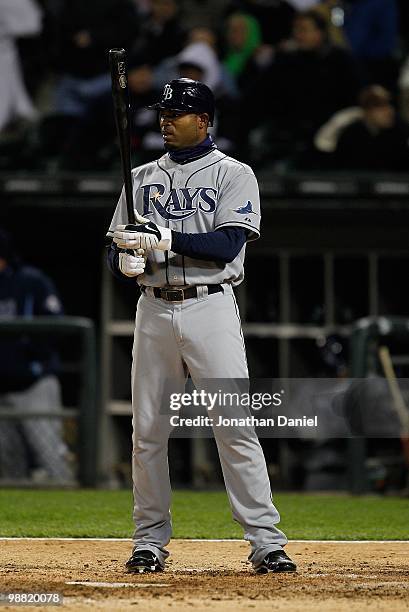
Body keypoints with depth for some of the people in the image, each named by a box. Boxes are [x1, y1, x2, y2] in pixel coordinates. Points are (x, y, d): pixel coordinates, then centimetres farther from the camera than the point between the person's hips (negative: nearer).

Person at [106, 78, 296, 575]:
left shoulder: (233, 175, 2)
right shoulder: (143, 178, 15)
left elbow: (227, 245, -11)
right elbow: (116, 254, 13)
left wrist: (166, 239, -20)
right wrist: (125, 258, -11)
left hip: (210, 308, -4)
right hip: (154, 310, 4)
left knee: (235, 427, -10)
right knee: (147, 430, 4)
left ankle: (265, 542, -10)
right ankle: (150, 541, 14)